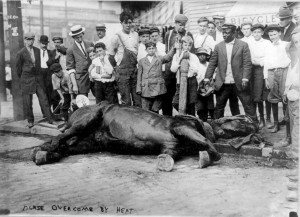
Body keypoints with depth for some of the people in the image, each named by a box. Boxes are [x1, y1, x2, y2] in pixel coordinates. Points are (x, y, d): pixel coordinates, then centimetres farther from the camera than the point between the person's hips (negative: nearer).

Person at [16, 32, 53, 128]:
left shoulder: (38, 50, 6)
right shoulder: (20, 53, -7)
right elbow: (18, 68, 3)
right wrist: (22, 78, 11)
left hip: (38, 78, 3)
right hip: (26, 79, -3)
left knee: (43, 98, 0)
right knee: (27, 101, 2)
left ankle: (50, 119, 3)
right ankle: (30, 121, 15)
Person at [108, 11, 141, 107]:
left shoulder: (135, 35, 9)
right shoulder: (117, 37, -7)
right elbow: (111, 55, 1)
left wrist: (135, 64, 15)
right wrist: (117, 67, 8)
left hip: (135, 69, 5)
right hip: (122, 71, -4)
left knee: (138, 99, 4)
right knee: (126, 101, -2)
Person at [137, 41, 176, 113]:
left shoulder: (160, 58, 12)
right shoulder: (142, 61, 15)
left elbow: (168, 57, -8)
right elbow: (139, 76, 13)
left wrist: (174, 48, -25)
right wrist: (139, 88, 5)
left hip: (157, 88, -1)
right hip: (146, 89, 1)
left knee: (155, 110, 0)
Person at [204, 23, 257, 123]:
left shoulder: (243, 45, 1)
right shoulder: (218, 46, 8)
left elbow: (247, 63, -3)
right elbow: (212, 63, 10)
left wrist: (245, 78, -13)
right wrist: (207, 78, 3)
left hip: (239, 83, -2)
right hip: (222, 83, 2)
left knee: (248, 105, 1)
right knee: (219, 107, 9)